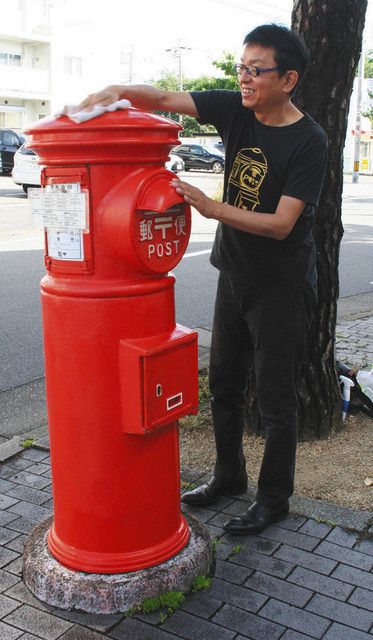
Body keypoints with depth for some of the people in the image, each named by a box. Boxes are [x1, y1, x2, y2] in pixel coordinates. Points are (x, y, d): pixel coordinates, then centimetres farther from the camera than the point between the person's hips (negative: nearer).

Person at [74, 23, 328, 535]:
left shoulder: (309, 141, -17)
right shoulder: (235, 110, -1)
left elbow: (282, 223, -23)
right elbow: (166, 98, -3)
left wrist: (212, 208, -32)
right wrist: (119, 91, -22)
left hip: (282, 287, -6)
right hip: (234, 275, 7)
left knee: (275, 400, 4)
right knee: (225, 383, 17)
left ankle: (274, 498, 24)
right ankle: (229, 475, 38)